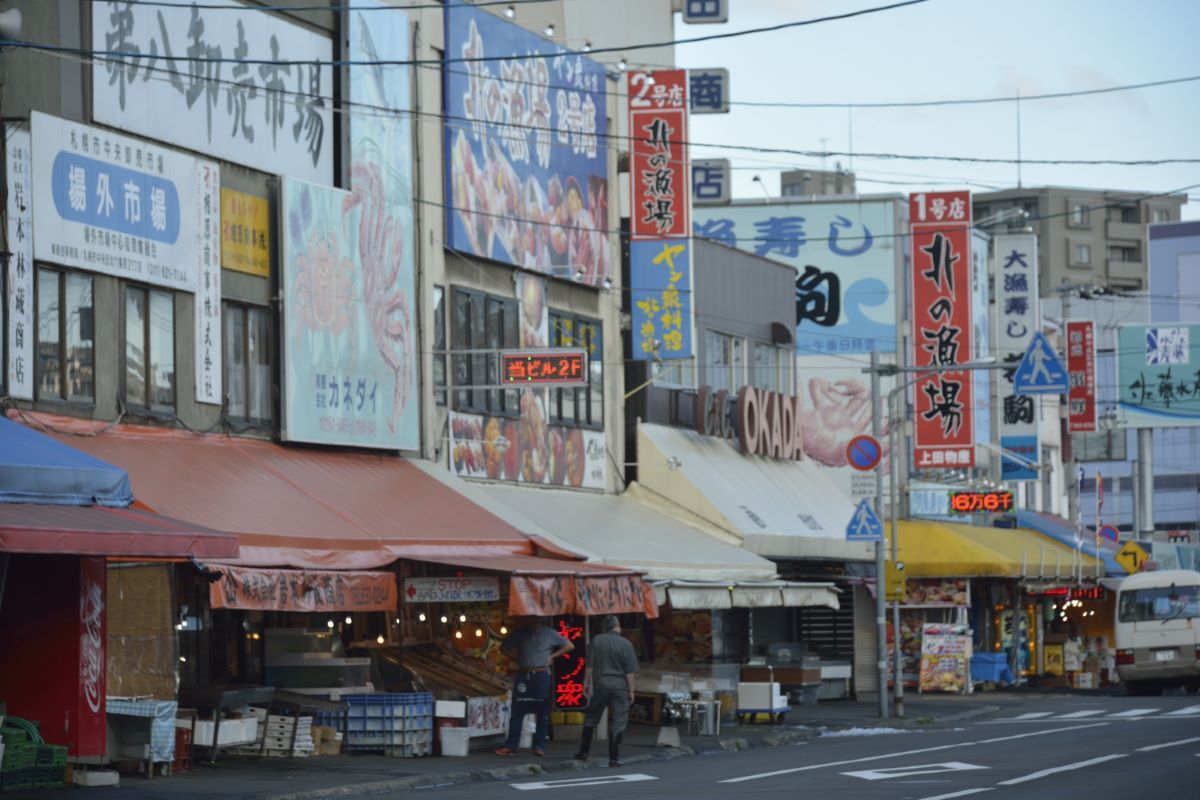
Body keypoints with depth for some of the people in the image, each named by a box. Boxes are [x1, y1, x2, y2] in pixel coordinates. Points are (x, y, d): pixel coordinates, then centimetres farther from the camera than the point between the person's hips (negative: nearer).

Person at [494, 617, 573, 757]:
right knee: (517, 711, -3)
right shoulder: (521, 633, 12)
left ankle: (539, 746, 5)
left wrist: (552, 656, 3)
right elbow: (504, 648, 20)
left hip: (542, 676, -1)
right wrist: (515, 656, 5)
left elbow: (569, 646, 11)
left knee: (542, 712, 0)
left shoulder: (549, 634, 7)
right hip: (523, 676, 1)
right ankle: (511, 745, -2)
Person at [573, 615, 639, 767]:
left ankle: (583, 752, 18)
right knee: (618, 723, 2)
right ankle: (614, 758, 0)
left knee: (591, 719, 15)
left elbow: (589, 666, 0)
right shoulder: (626, 644, -4)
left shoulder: (596, 642, 0)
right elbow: (630, 671, -4)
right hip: (620, 686, -2)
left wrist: (586, 683, 8)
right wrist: (631, 690, 1)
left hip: (600, 684, 2)